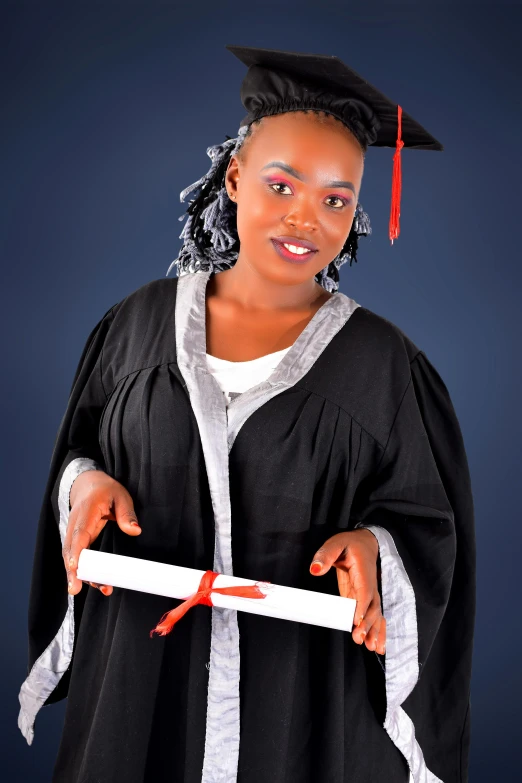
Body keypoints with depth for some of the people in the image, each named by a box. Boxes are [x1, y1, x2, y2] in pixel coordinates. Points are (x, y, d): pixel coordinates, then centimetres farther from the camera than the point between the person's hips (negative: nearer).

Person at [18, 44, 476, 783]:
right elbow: (80, 449, 8)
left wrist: (373, 544, -22)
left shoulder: (384, 364, -8)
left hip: (308, 692, -2)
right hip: (142, 674, 2)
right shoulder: (142, 321, -2)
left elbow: (430, 526, -3)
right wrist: (85, 481, -12)